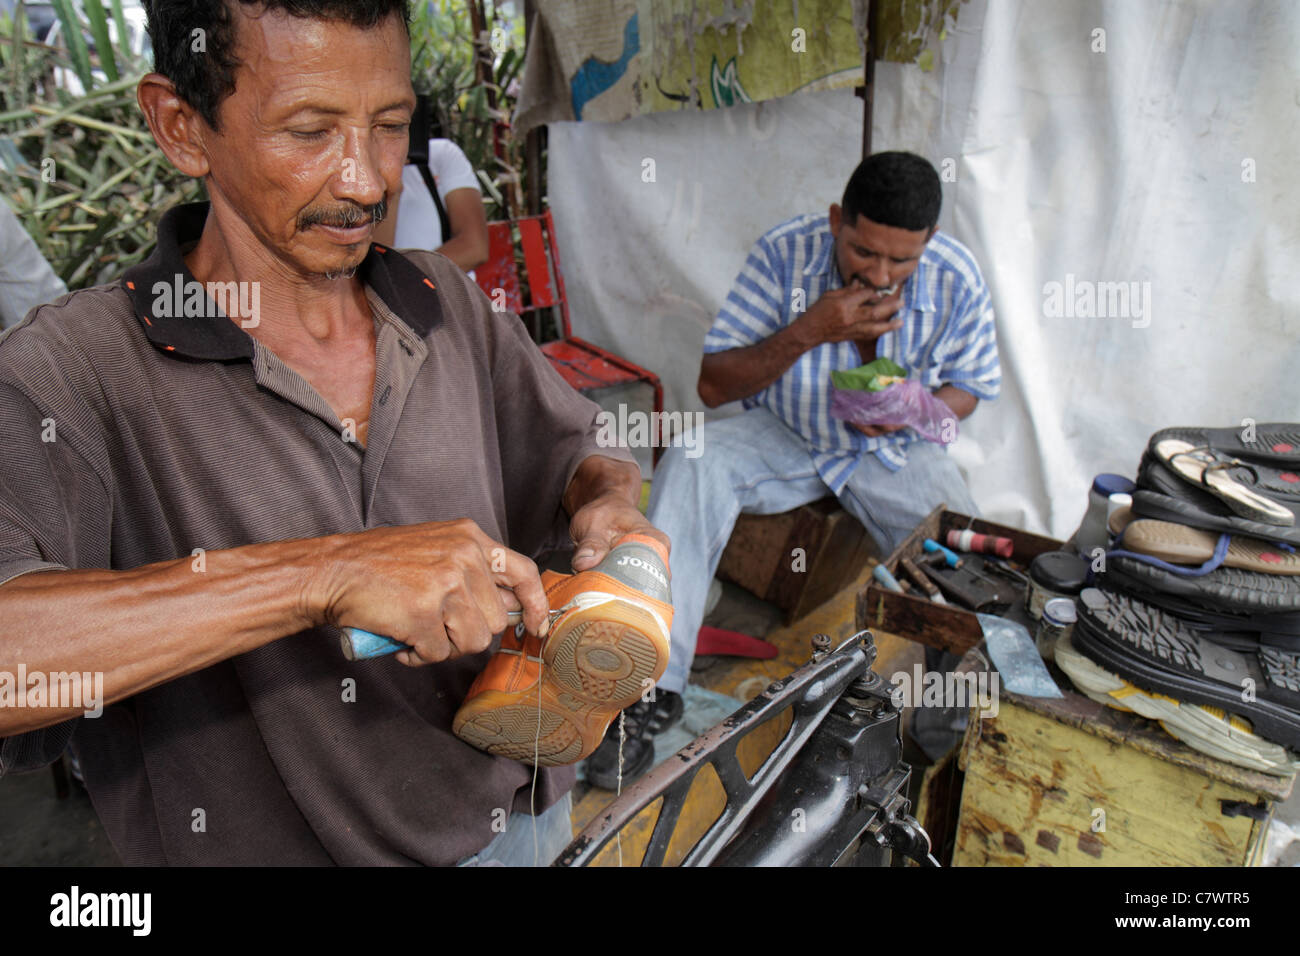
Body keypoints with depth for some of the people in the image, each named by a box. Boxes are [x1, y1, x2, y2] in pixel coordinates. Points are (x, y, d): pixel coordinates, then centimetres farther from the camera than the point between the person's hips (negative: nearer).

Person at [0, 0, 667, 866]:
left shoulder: (452, 305, -3)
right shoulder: (74, 373, -19)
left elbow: (574, 452, 9)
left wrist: (608, 503, -12)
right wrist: (324, 575, -38)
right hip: (268, 844, -4)